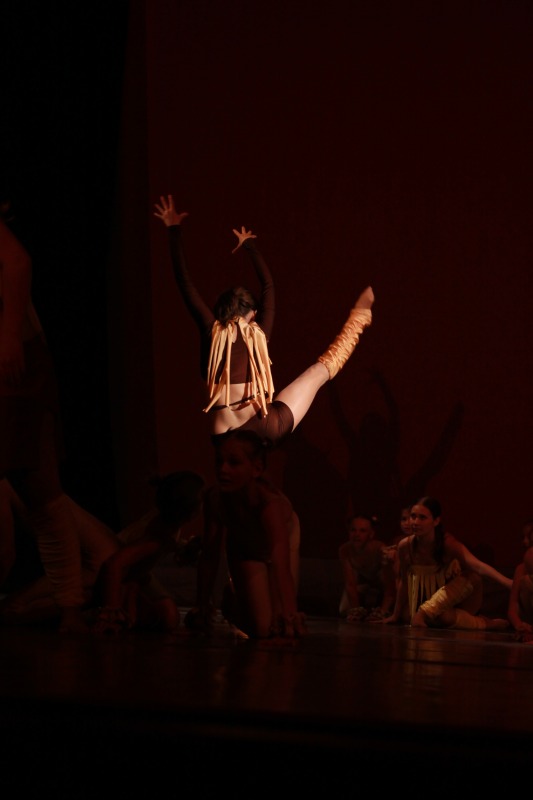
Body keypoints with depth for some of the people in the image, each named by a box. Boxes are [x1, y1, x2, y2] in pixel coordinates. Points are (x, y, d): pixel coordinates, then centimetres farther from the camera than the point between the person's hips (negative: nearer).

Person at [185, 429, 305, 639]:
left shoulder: (270, 502, -46)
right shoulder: (215, 498, -33)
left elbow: (280, 562, -58)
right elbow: (210, 555, -21)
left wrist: (289, 614, -70)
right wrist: (202, 606, -18)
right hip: (243, 546, 2)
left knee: (277, 627, -12)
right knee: (260, 628, -9)